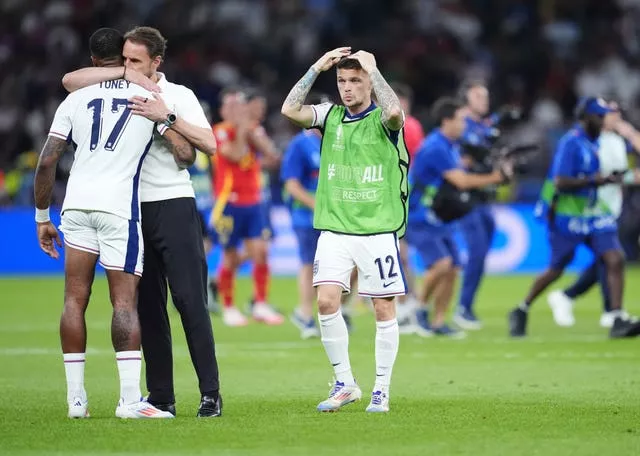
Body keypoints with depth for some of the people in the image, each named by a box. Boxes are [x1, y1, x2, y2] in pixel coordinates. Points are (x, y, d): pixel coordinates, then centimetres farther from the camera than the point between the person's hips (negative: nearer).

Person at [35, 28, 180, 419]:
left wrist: (43, 218, 16)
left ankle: (76, 398, 10)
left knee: (75, 299, 9)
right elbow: (184, 153, 1)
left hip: (77, 204, 3)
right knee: (125, 301, -4)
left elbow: (47, 161, 7)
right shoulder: (150, 97, 5)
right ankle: (130, 399, -12)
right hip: (119, 206, -3)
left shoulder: (76, 100, 11)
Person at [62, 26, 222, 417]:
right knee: (147, 304, 4)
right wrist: (122, 73, -9)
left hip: (174, 205, -4)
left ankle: (211, 393, -8)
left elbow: (209, 145, -7)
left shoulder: (179, 95, 3)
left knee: (190, 299, -9)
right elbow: (70, 80, -4)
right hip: (132, 208, 4)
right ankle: (161, 396, 8)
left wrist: (167, 117, -16)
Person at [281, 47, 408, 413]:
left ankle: (381, 390, 10)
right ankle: (345, 384, 6)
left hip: (378, 229, -3)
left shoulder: (382, 121, -2)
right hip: (334, 228, 3)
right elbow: (290, 110, -5)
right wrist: (316, 69, -7)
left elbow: (395, 112, -27)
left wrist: (372, 69, -17)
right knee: (327, 301, -8)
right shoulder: (331, 116, 8)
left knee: (384, 308, -1)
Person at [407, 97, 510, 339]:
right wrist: (495, 177, -18)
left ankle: (439, 322, 11)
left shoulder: (451, 146, 9)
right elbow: (461, 181, -25)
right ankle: (420, 308, -3)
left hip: (439, 219, 9)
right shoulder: (435, 148, -21)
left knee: (452, 270, 4)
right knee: (442, 264, -23)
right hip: (420, 219, -9)